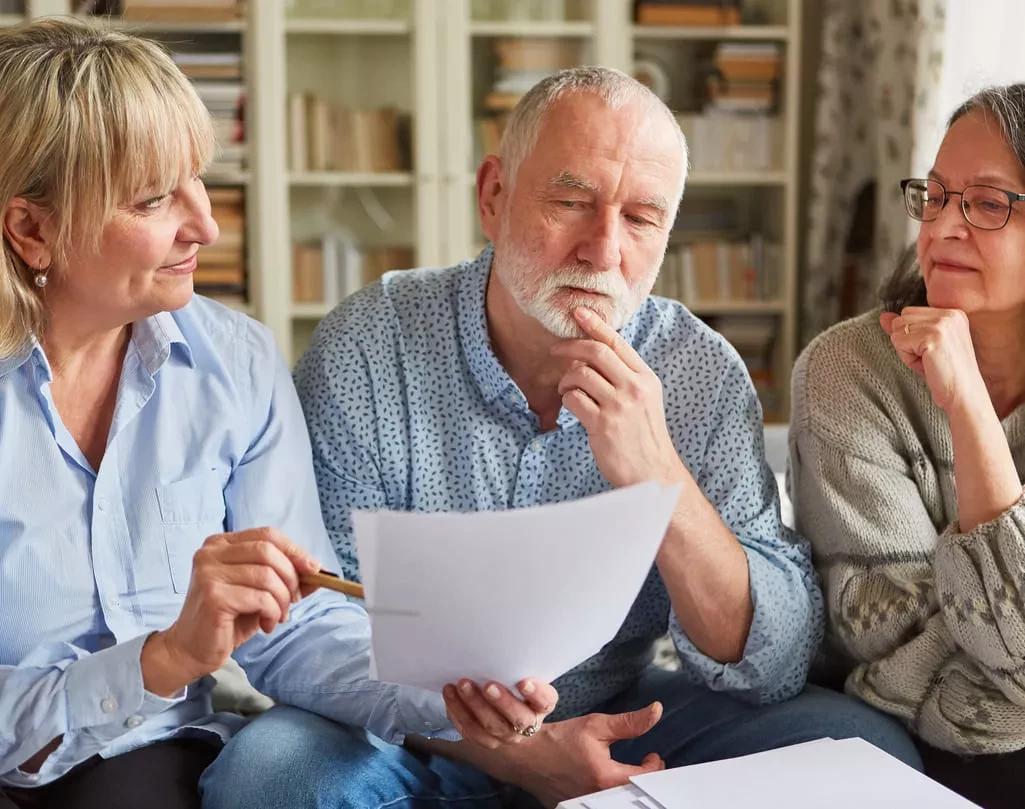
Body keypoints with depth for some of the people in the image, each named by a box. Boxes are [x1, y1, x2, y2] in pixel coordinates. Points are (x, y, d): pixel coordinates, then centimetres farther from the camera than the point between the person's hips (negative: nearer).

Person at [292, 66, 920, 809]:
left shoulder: (706, 377, -8)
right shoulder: (366, 350, -13)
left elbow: (773, 669, -13)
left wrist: (658, 474, -28)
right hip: (416, 740, -1)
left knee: (864, 744, -18)